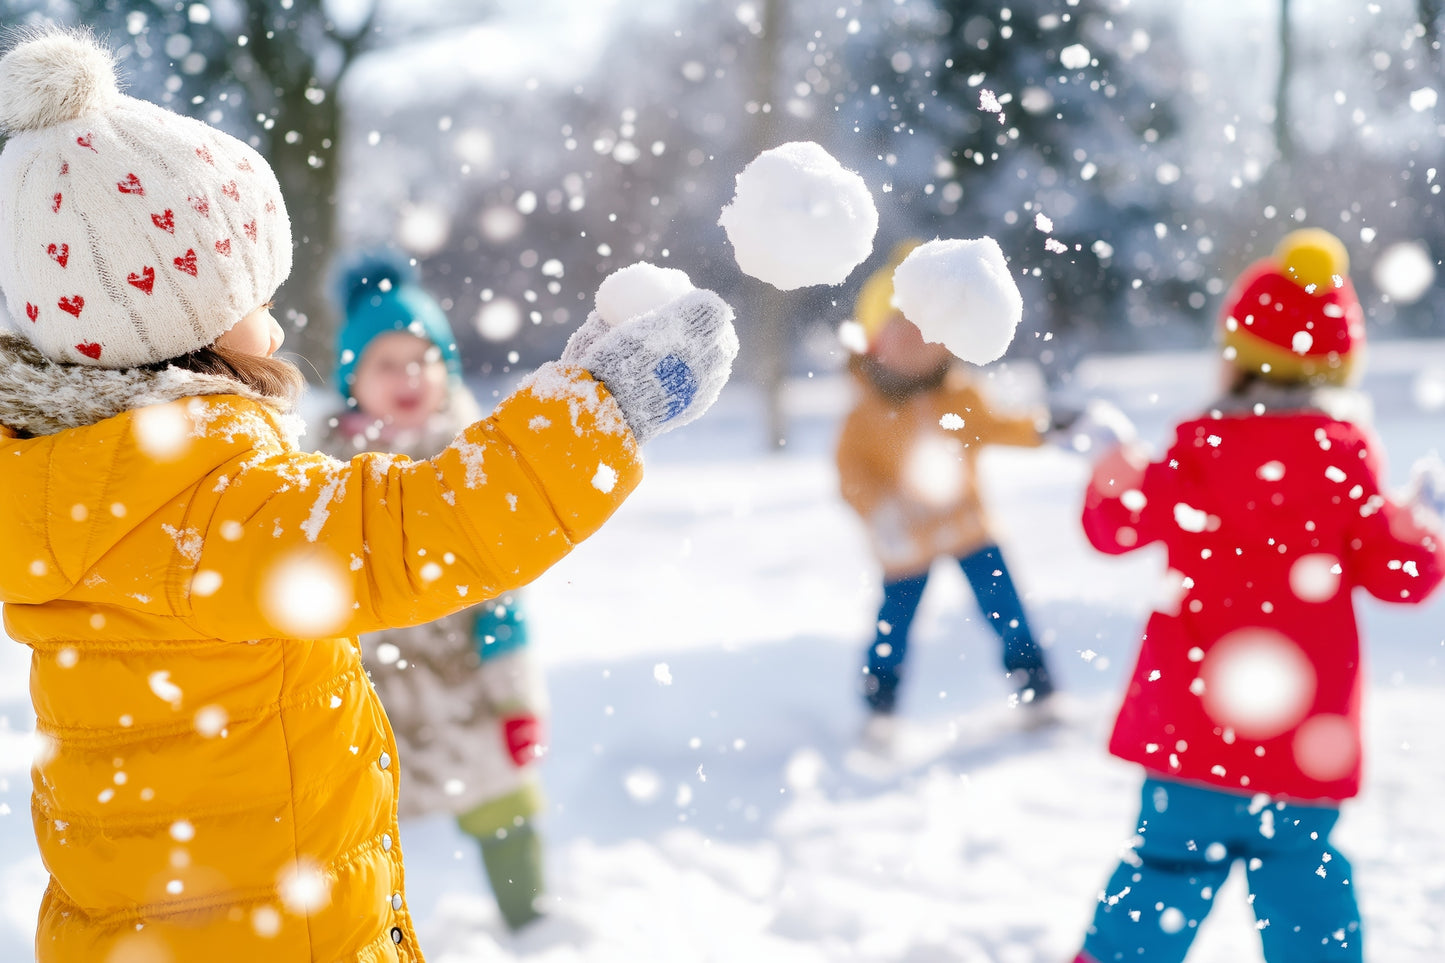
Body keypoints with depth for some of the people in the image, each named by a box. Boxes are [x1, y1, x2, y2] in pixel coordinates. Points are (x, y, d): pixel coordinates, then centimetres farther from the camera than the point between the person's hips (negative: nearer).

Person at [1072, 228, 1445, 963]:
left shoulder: (1201, 451, -7)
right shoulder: (1345, 457, -5)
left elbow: (1120, 524, -1)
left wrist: (1113, 476, 20)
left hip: (1194, 712, -1)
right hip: (1304, 728, 1)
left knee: (1173, 854, 8)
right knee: (1301, 862, 15)